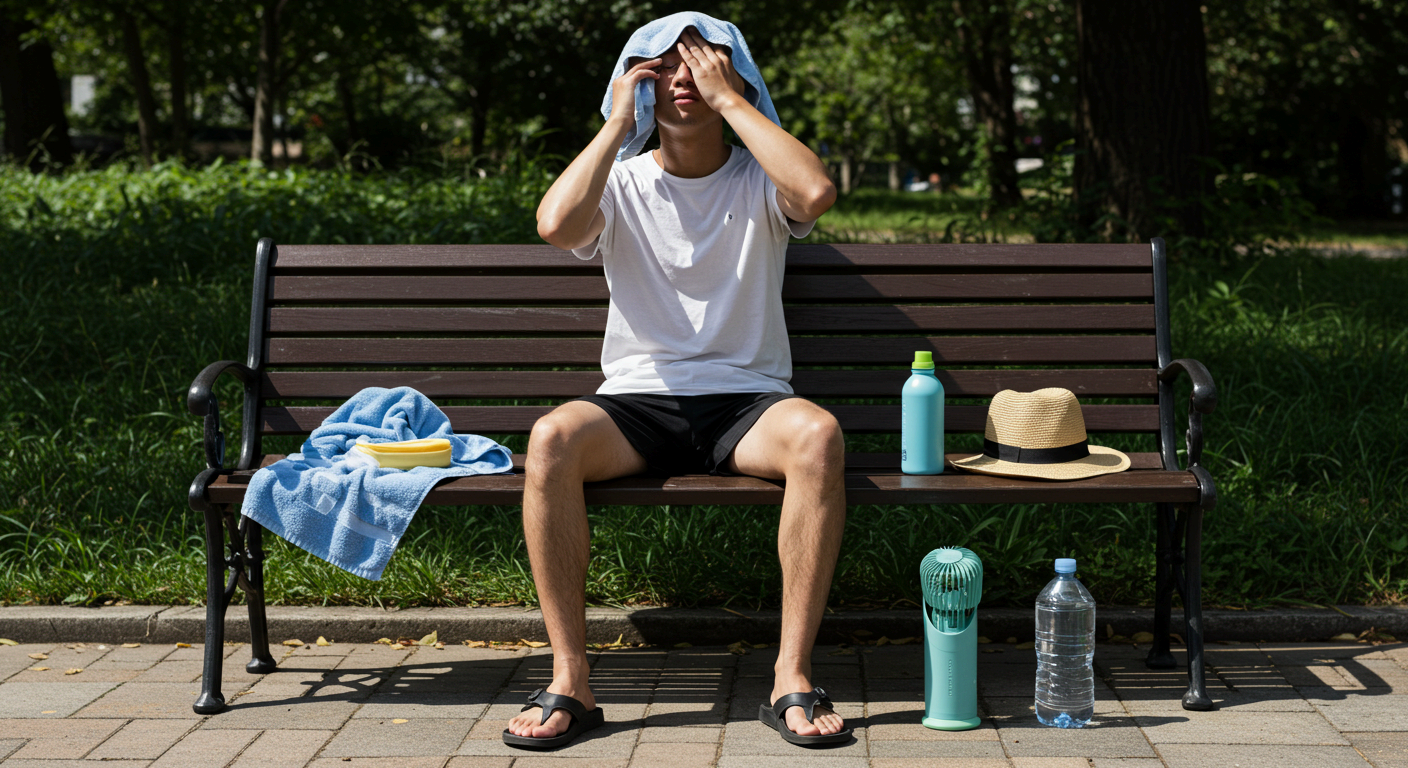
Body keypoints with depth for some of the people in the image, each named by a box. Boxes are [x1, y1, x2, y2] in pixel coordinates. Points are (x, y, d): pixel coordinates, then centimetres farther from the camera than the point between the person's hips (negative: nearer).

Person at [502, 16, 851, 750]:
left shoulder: (758, 181, 7)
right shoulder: (620, 182, 9)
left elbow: (817, 192, -19)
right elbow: (555, 223, -15)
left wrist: (730, 100, -10)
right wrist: (617, 123, -5)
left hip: (746, 401, 0)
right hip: (637, 402, 1)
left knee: (818, 434, -34)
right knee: (550, 437, -32)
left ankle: (792, 675, -26)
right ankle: (569, 680, -23)